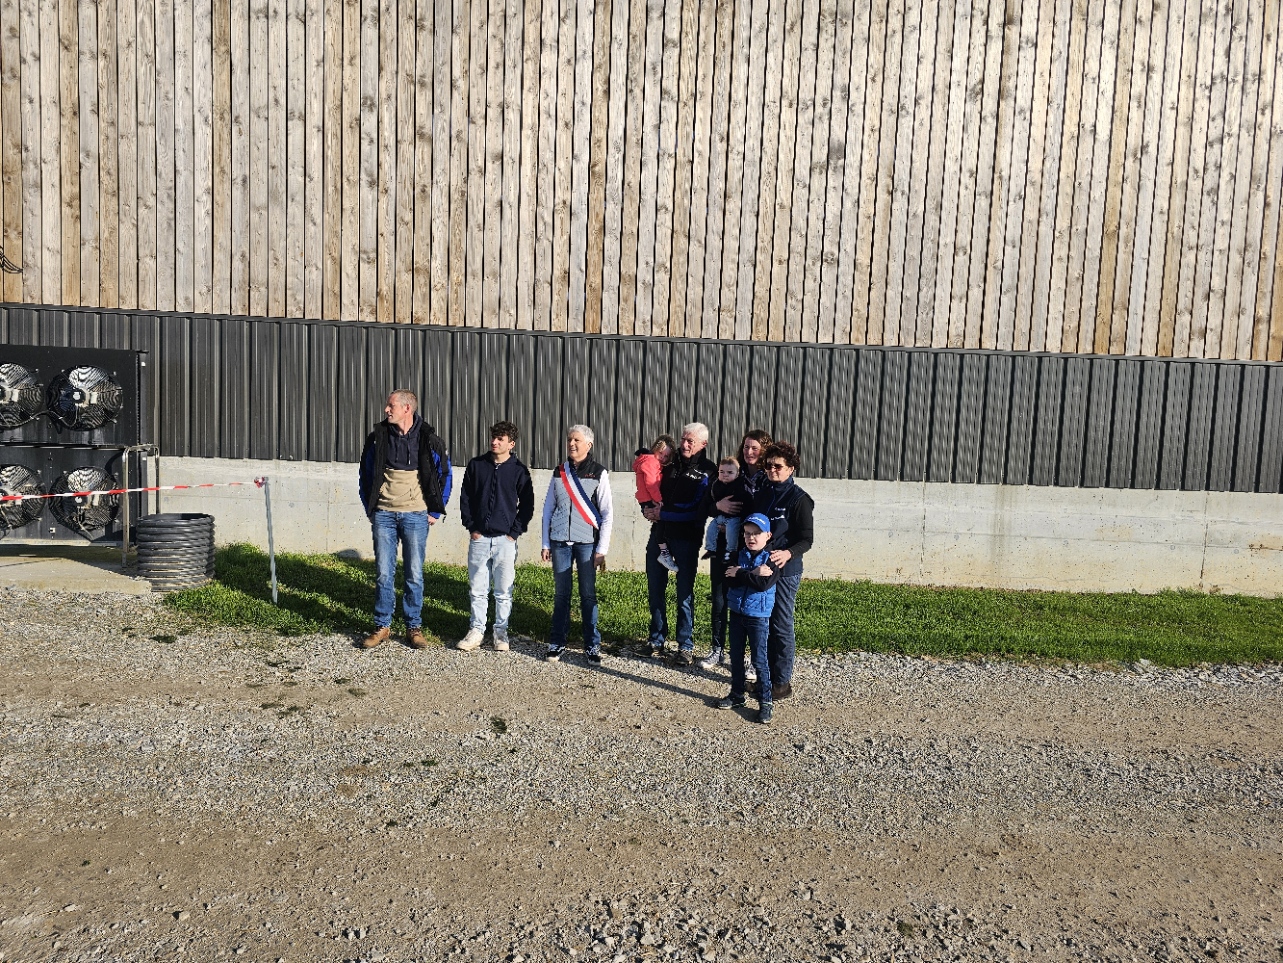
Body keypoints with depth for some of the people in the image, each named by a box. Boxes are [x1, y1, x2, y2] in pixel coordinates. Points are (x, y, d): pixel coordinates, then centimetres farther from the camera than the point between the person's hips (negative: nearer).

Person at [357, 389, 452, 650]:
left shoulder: (428, 440, -3)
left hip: (416, 516, -2)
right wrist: (370, 509, 9)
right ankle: (382, 626, 16)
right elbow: (366, 474, 14)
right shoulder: (378, 437, 3)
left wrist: (435, 512, 2)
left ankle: (414, 627, 15)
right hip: (383, 515, 2)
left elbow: (445, 476, 4)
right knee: (384, 573, 4)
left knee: (414, 574, 3)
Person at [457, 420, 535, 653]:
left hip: (506, 539, -2)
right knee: (477, 588, 7)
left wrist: (515, 532, -3)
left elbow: (527, 505, 3)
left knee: (504, 591, 5)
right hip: (479, 537, 2)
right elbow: (465, 498, 10)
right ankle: (477, 630, 19)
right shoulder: (476, 465, 5)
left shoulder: (519, 470, -1)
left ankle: (501, 632, 17)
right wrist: (471, 527, 2)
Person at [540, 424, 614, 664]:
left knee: (588, 595, 1)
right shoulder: (559, 472, 9)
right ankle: (557, 643, 17)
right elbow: (548, 507, 12)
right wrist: (545, 543, 8)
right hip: (560, 541, 3)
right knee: (560, 594, 7)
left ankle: (592, 646, 10)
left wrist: (601, 550, -6)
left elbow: (607, 514, -2)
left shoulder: (598, 473, 0)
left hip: (587, 542, -3)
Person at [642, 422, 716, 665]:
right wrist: (649, 510, -4)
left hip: (687, 538, -4)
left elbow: (697, 511, -14)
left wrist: (662, 514, -14)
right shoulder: (669, 463, 8)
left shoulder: (707, 472, -6)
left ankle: (686, 646, 14)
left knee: (685, 593, 3)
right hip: (659, 533, 5)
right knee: (655, 590, 9)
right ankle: (657, 640, 23)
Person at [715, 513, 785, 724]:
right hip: (737, 612, 5)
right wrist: (753, 574, -20)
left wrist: (740, 574, -17)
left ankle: (766, 700, 9)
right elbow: (729, 581, -10)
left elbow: (764, 584, -24)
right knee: (736, 656, 13)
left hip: (758, 616, -5)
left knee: (759, 659, -2)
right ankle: (737, 695, 27)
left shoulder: (771, 560, -9)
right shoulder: (739, 555, 3)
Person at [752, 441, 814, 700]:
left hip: (785, 571, -6)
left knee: (781, 626, 1)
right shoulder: (761, 494, 10)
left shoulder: (799, 499, -9)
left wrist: (788, 553, -30)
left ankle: (782, 681, 13)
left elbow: (807, 539, -11)